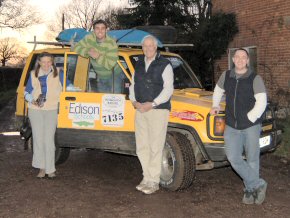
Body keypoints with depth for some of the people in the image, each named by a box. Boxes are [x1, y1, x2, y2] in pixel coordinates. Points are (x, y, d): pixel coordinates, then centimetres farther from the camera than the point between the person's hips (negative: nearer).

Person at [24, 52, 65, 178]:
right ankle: (42, 168, 10)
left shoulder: (58, 75, 6)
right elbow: (27, 92, 13)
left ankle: (50, 169, 1)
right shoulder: (33, 75, 9)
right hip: (35, 111, 2)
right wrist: (32, 101, -6)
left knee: (49, 139, -5)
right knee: (38, 139, 2)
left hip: (51, 111, -2)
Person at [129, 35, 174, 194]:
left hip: (158, 110, -6)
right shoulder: (139, 64, 16)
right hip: (140, 110, 6)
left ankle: (153, 181, 3)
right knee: (142, 147, 8)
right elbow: (133, 84, 18)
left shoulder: (164, 65, -3)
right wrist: (134, 101, 0)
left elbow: (168, 89, -9)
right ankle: (146, 178, 20)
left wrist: (152, 104, -16)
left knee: (155, 147, -5)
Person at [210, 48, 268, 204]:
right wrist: (215, 106, 17)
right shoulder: (226, 76, 6)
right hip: (232, 126, 3)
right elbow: (218, 90, 25)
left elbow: (261, 101, -11)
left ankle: (250, 189, 21)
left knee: (252, 159, 6)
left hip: (251, 125, -3)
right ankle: (258, 184, 5)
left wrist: (250, 118, -13)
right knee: (233, 158, -6)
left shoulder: (255, 79, -6)